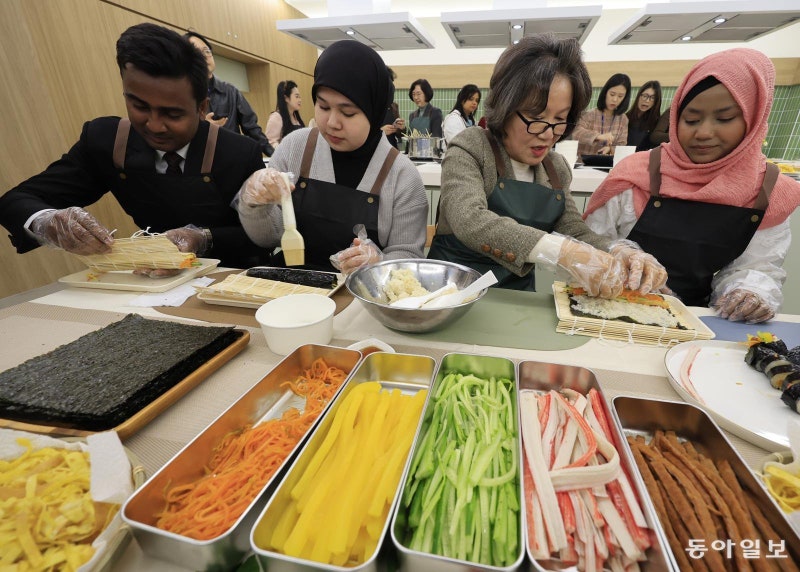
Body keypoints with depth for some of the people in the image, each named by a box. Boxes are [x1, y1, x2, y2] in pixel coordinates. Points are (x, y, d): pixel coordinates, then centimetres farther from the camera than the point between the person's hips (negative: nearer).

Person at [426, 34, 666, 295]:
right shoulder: (470, 148, -9)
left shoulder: (557, 168, 7)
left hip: (518, 297, 4)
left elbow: (576, 232, 7)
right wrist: (562, 251, -32)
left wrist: (619, 252, -14)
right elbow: (469, 221, -25)